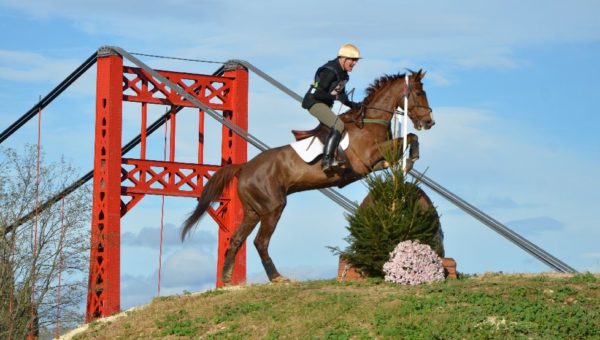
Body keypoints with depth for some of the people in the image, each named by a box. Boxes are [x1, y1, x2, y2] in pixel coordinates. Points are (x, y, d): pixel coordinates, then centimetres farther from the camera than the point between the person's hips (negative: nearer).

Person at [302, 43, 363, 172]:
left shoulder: (343, 73, 9)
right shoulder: (330, 72, -21)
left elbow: (341, 96, 19)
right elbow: (317, 93, -25)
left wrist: (353, 105, 6)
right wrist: (336, 96, -25)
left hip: (325, 104, 11)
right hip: (314, 102, -11)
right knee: (338, 125, -26)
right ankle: (327, 160, -33)